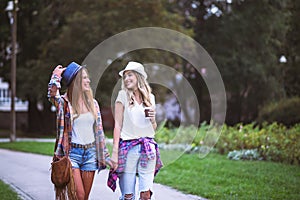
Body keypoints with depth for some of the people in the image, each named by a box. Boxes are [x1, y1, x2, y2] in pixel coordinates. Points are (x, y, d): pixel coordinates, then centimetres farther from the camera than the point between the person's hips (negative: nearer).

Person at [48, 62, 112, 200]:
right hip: (72, 152, -4)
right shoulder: (64, 103, -4)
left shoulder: (93, 103, 10)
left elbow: (99, 130, 14)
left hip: (90, 152, 5)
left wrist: (105, 156, 13)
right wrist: (57, 75, -11)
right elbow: (52, 94, -28)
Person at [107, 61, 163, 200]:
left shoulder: (150, 97, 12)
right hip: (128, 147, -3)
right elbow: (118, 125, -2)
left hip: (148, 147, 3)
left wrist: (153, 119, -4)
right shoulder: (123, 96, 2)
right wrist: (115, 152, -9)